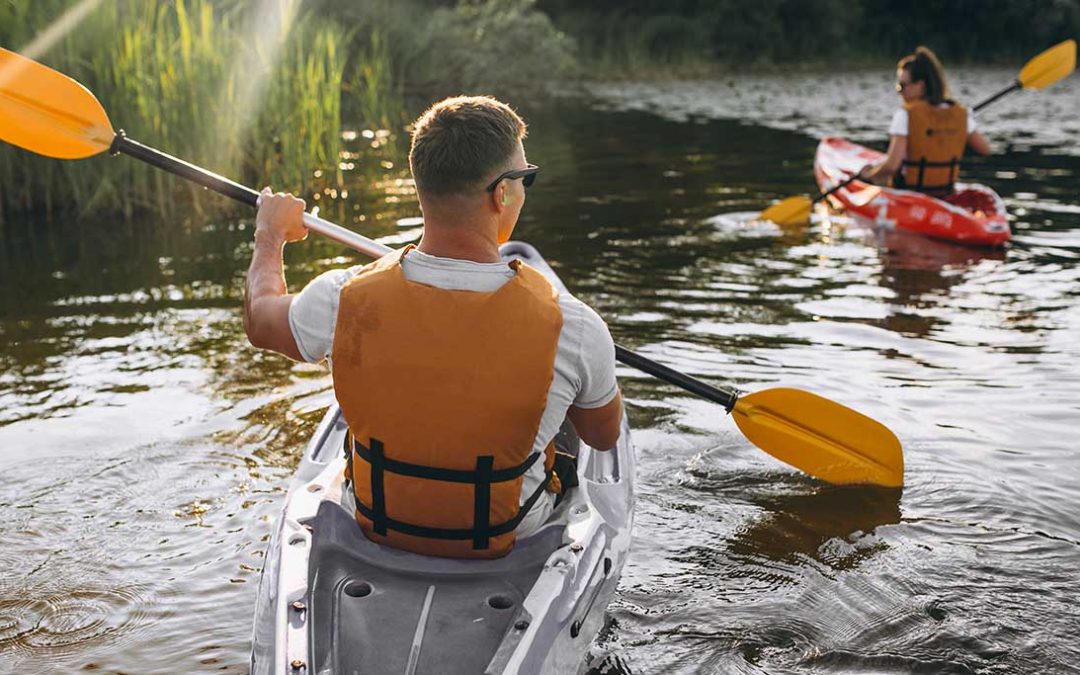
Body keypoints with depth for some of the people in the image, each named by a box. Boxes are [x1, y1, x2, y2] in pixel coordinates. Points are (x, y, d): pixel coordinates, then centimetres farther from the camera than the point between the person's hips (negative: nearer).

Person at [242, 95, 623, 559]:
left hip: (377, 524, 2)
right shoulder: (570, 325, -29)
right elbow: (606, 436, -8)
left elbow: (259, 319, 0)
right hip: (510, 535, -1)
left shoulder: (345, 299, -25)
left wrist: (270, 234, 20)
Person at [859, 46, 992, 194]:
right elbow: (985, 150, 9)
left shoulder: (905, 115, -16)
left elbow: (891, 164, -25)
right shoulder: (961, 114, -1)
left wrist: (868, 175, -7)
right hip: (945, 195, 6)